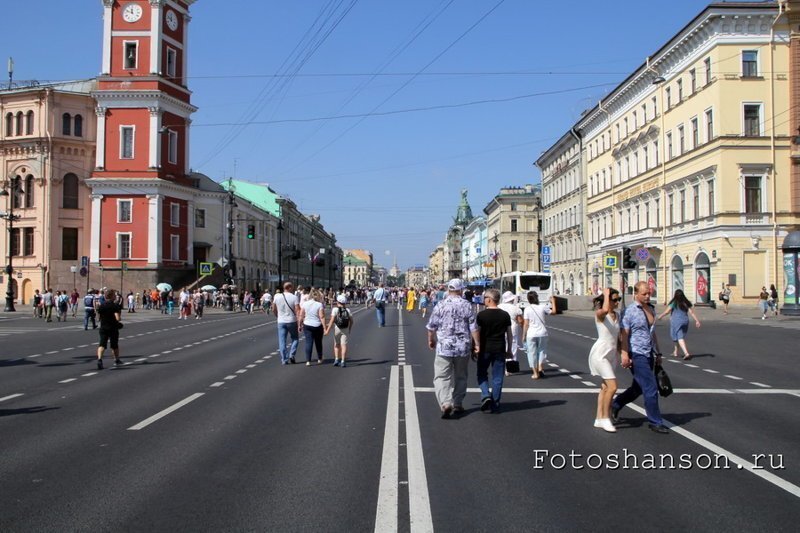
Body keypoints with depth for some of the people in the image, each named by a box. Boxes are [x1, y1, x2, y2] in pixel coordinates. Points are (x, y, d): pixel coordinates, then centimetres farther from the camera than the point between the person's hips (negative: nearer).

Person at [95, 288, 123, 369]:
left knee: (102, 344, -7)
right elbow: (118, 318, -22)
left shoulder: (101, 305, 2)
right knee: (114, 345, 16)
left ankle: (99, 359, -31)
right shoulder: (115, 306, -14)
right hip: (113, 328, -3)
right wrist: (120, 318, -1)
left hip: (103, 328, 3)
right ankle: (117, 360, 34)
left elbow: (99, 316, 10)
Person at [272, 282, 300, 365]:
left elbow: (273, 310, 9)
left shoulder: (277, 297, 0)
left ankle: (284, 359, 4)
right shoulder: (294, 297, -10)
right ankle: (291, 354, 0)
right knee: (295, 339, 16)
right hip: (292, 321, -2)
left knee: (282, 341, 6)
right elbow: (298, 311, -14)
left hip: (281, 322, 2)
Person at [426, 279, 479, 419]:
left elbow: (431, 327, 2)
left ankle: (445, 403, -19)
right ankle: (458, 404, 23)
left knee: (442, 376, 0)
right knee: (460, 377, 17)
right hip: (463, 347, 2)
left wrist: (431, 340, 18)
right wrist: (477, 343, 4)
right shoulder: (467, 306, -2)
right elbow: (474, 327, -4)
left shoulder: (440, 306, -3)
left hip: (444, 347, -2)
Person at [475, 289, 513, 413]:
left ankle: (485, 395, -6)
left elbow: (477, 333, -6)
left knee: (482, 374, 14)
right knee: (497, 377, 8)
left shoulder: (481, 315, -8)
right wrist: (509, 350, 15)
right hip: (500, 350, 2)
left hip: (485, 349, -2)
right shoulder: (505, 315, 1)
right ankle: (495, 404, 10)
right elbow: (509, 335, 6)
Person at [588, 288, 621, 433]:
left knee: (605, 388, 12)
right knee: (612, 387, -15)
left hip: (611, 354, 8)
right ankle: (605, 418, -3)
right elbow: (605, 310, -40)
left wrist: (621, 354, 15)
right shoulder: (599, 314, -13)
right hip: (600, 354, -8)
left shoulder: (617, 316, 9)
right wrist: (606, 294, -24)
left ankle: (599, 419, 21)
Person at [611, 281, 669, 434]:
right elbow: (624, 335, -13)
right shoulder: (629, 311, -11)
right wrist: (625, 355, -20)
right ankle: (655, 422, 3)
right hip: (636, 355, -8)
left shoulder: (651, 309, 12)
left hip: (649, 355, 8)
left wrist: (658, 353, 20)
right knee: (651, 389, -7)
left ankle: (615, 405, 33)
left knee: (638, 388, 15)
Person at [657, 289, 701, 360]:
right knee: (680, 337, 19)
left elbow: (667, 311, -8)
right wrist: (697, 321, 2)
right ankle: (675, 352, 32)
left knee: (680, 338, -7)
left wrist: (660, 316, 8)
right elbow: (691, 312, 1)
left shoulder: (674, 303, -9)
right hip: (685, 321, 6)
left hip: (676, 321, -5)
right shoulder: (686, 303, 5)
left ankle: (686, 353, -22)